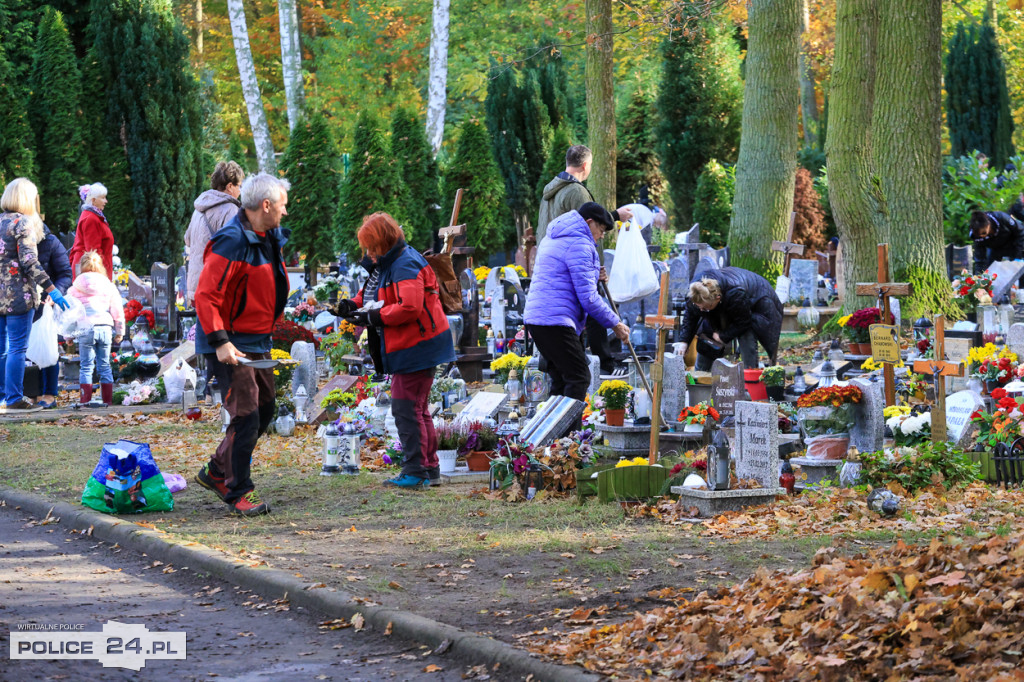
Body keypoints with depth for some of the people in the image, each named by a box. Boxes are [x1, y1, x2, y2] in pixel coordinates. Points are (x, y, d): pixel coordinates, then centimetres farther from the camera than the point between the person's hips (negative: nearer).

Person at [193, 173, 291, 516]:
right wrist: (220, 342, -27)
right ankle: (240, 493, 1)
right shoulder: (231, 243, -20)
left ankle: (216, 472, 28)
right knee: (246, 416, -10)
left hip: (257, 343, 10)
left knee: (264, 411, 15)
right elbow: (205, 296, -23)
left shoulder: (269, 240, 10)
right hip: (229, 345, -10)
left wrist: (269, 332, 23)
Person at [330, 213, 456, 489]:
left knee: (406, 408, -9)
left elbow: (409, 308, -29)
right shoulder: (387, 264, 14)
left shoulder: (405, 266, -19)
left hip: (416, 349, -11)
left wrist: (373, 317, -22)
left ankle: (416, 471, -6)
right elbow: (374, 296, 23)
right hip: (410, 349, 11)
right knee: (417, 408, 17)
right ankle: (429, 467, 26)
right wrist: (353, 305, 3)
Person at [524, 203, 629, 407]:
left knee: (561, 380, 14)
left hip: (535, 318, 10)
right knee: (579, 377, -10)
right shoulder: (579, 245, -9)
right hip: (555, 321, -10)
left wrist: (593, 276, 19)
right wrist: (615, 324, -4)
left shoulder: (553, 239, 24)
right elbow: (588, 297, -13)